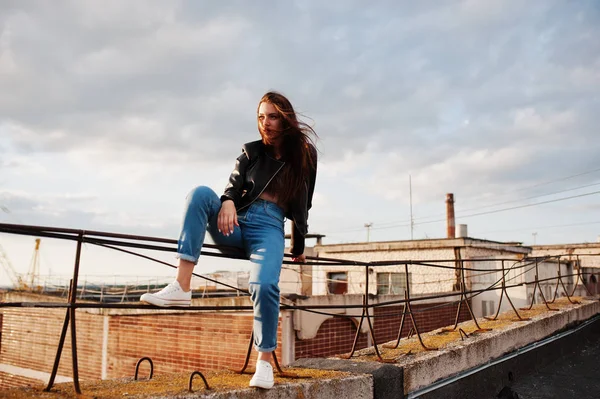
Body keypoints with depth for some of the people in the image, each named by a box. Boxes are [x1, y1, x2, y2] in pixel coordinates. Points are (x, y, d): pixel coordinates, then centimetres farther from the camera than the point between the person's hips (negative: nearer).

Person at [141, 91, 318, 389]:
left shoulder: (304, 156, 10)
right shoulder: (251, 151, 14)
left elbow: (302, 206, 12)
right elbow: (234, 185, 2)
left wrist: (298, 248, 16)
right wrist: (228, 201, -23)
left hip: (270, 227, -2)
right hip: (236, 221, 3)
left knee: (264, 284, -32)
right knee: (200, 193, -29)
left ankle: (265, 360, -12)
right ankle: (181, 288, -38)